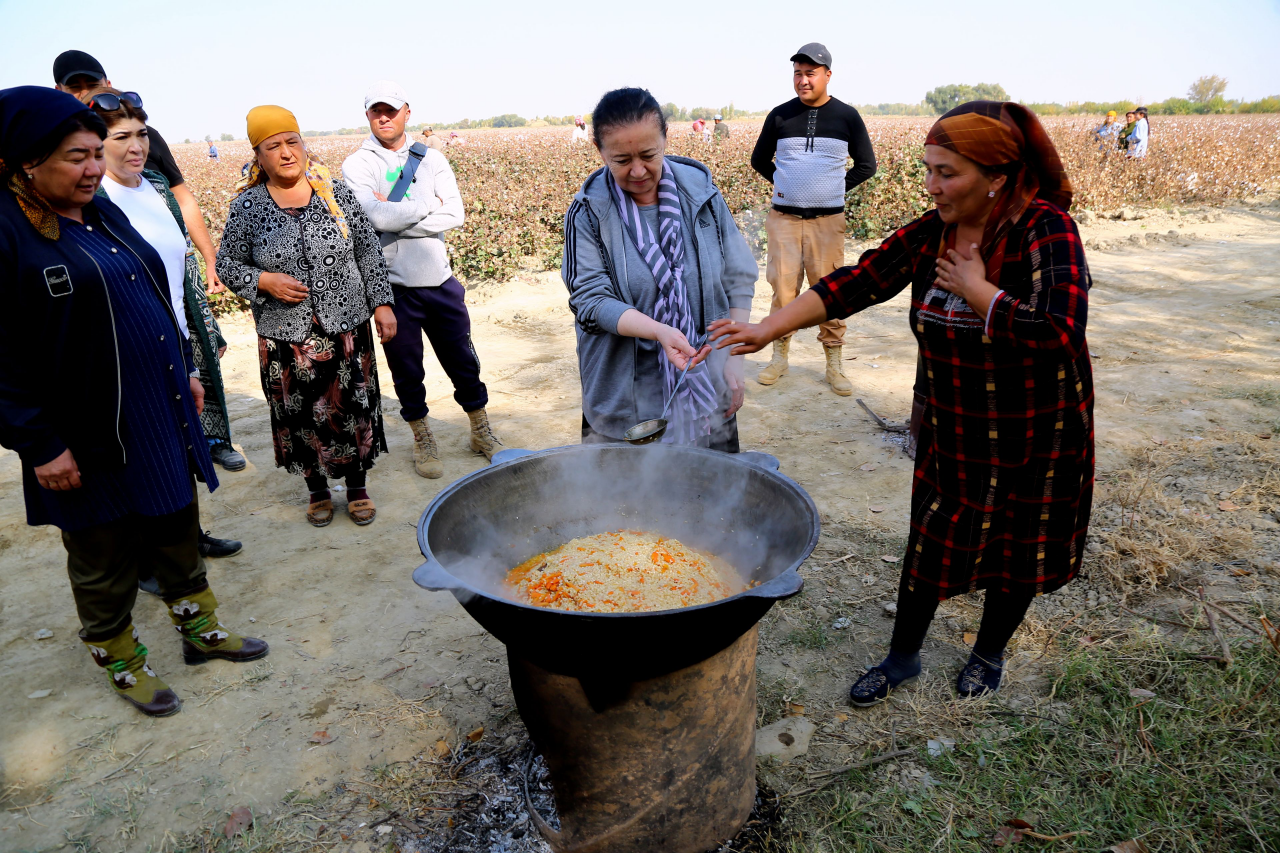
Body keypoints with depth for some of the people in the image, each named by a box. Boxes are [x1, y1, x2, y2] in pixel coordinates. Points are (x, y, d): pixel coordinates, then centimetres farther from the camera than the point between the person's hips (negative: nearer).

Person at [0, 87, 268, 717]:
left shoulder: (102, 211, 8)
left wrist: (183, 371, 17)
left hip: (161, 412, 7)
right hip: (89, 438, -7)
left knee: (178, 530, 19)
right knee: (103, 559, 12)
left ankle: (201, 630, 37)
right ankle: (121, 662, 32)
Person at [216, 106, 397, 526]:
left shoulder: (336, 193, 0)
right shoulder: (246, 207, -3)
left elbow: (369, 252, 4)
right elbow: (227, 263, 5)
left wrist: (382, 304, 1)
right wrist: (264, 281, -13)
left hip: (347, 326, 0)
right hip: (286, 337, 0)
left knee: (353, 408, 7)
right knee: (301, 416, 10)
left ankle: (357, 487, 27)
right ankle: (317, 490, 31)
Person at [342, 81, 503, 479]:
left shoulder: (431, 159, 6)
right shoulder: (357, 165, -2)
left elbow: (455, 214, -8)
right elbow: (376, 216, -20)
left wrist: (397, 218, -14)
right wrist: (426, 204, -10)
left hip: (439, 279, 2)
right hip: (393, 285, -2)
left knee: (463, 360, 12)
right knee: (406, 367, 11)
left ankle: (482, 432, 30)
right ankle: (422, 438, 29)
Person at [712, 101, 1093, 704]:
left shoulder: (1046, 231, -22)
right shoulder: (930, 234, -7)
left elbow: (1060, 332, -35)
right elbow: (855, 283, -12)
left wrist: (977, 289, -25)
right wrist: (770, 328, -21)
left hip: (1034, 439, -4)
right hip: (953, 431, 4)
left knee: (1016, 550, 16)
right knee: (931, 539, 14)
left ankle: (989, 653, 42)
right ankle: (902, 656, 34)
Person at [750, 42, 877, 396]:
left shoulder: (847, 116, 3)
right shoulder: (780, 115, 5)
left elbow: (866, 165, 10)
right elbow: (759, 160, 17)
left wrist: (835, 190, 3)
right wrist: (785, 183, 7)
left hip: (828, 219, -1)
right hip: (783, 217, 1)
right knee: (784, 287, 1)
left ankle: (834, 362, 10)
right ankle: (780, 356, 17)